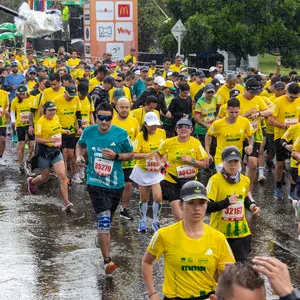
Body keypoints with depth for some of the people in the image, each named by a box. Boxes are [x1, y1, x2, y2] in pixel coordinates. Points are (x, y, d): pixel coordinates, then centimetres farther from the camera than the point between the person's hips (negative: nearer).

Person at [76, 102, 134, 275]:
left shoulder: (121, 134, -10)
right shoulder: (89, 131, -5)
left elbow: (131, 154, 1)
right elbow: (80, 144, 16)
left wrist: (116, 156, -17)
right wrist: (79, 156, -4)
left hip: (116, 183, 2)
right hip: (96, 183, -2)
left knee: (109, 217, 21)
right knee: (104, 218, -16)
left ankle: (103, 236, 56)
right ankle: (108, 261, -18)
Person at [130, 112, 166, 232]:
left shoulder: (162, 133, -4)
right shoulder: (140, 136, -14)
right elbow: (134, 154, -18)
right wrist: (145, 155, -36)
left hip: (157, 172, 2)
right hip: (143, 171, -2)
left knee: (158, 197, -11)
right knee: (144, 198, 10)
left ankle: (155, 221, 11)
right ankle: (142, 221, 32)